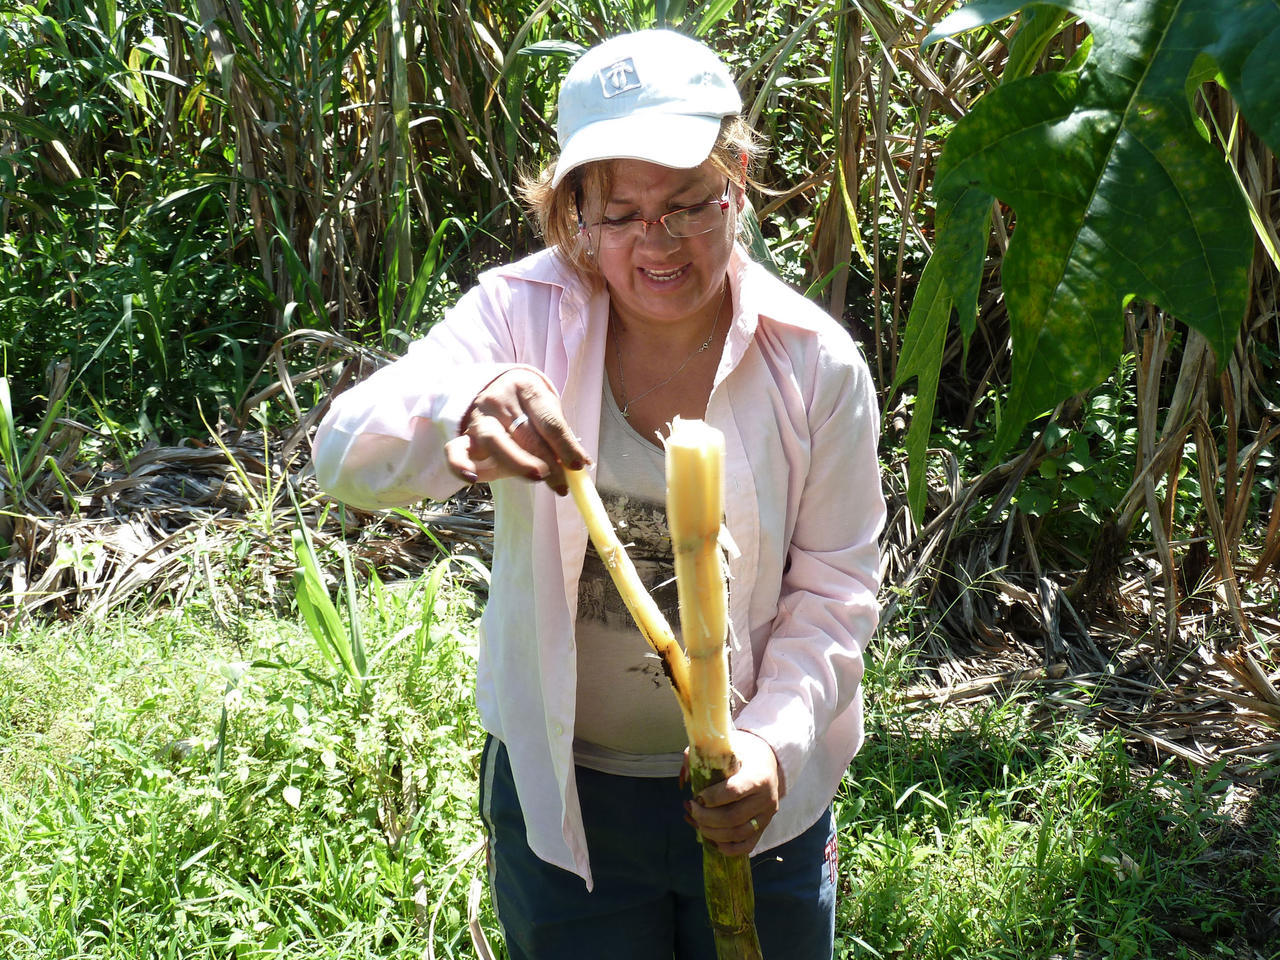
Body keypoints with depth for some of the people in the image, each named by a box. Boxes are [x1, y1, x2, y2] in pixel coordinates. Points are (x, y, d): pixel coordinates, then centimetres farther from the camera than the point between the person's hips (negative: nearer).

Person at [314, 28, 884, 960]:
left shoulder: (816, 363, -11)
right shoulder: (524, 315, -13)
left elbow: (835, 587, -6)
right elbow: (345, 457, -25)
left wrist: (772, 742, -20)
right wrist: (462, 410, -46)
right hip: (560, 794, 0)